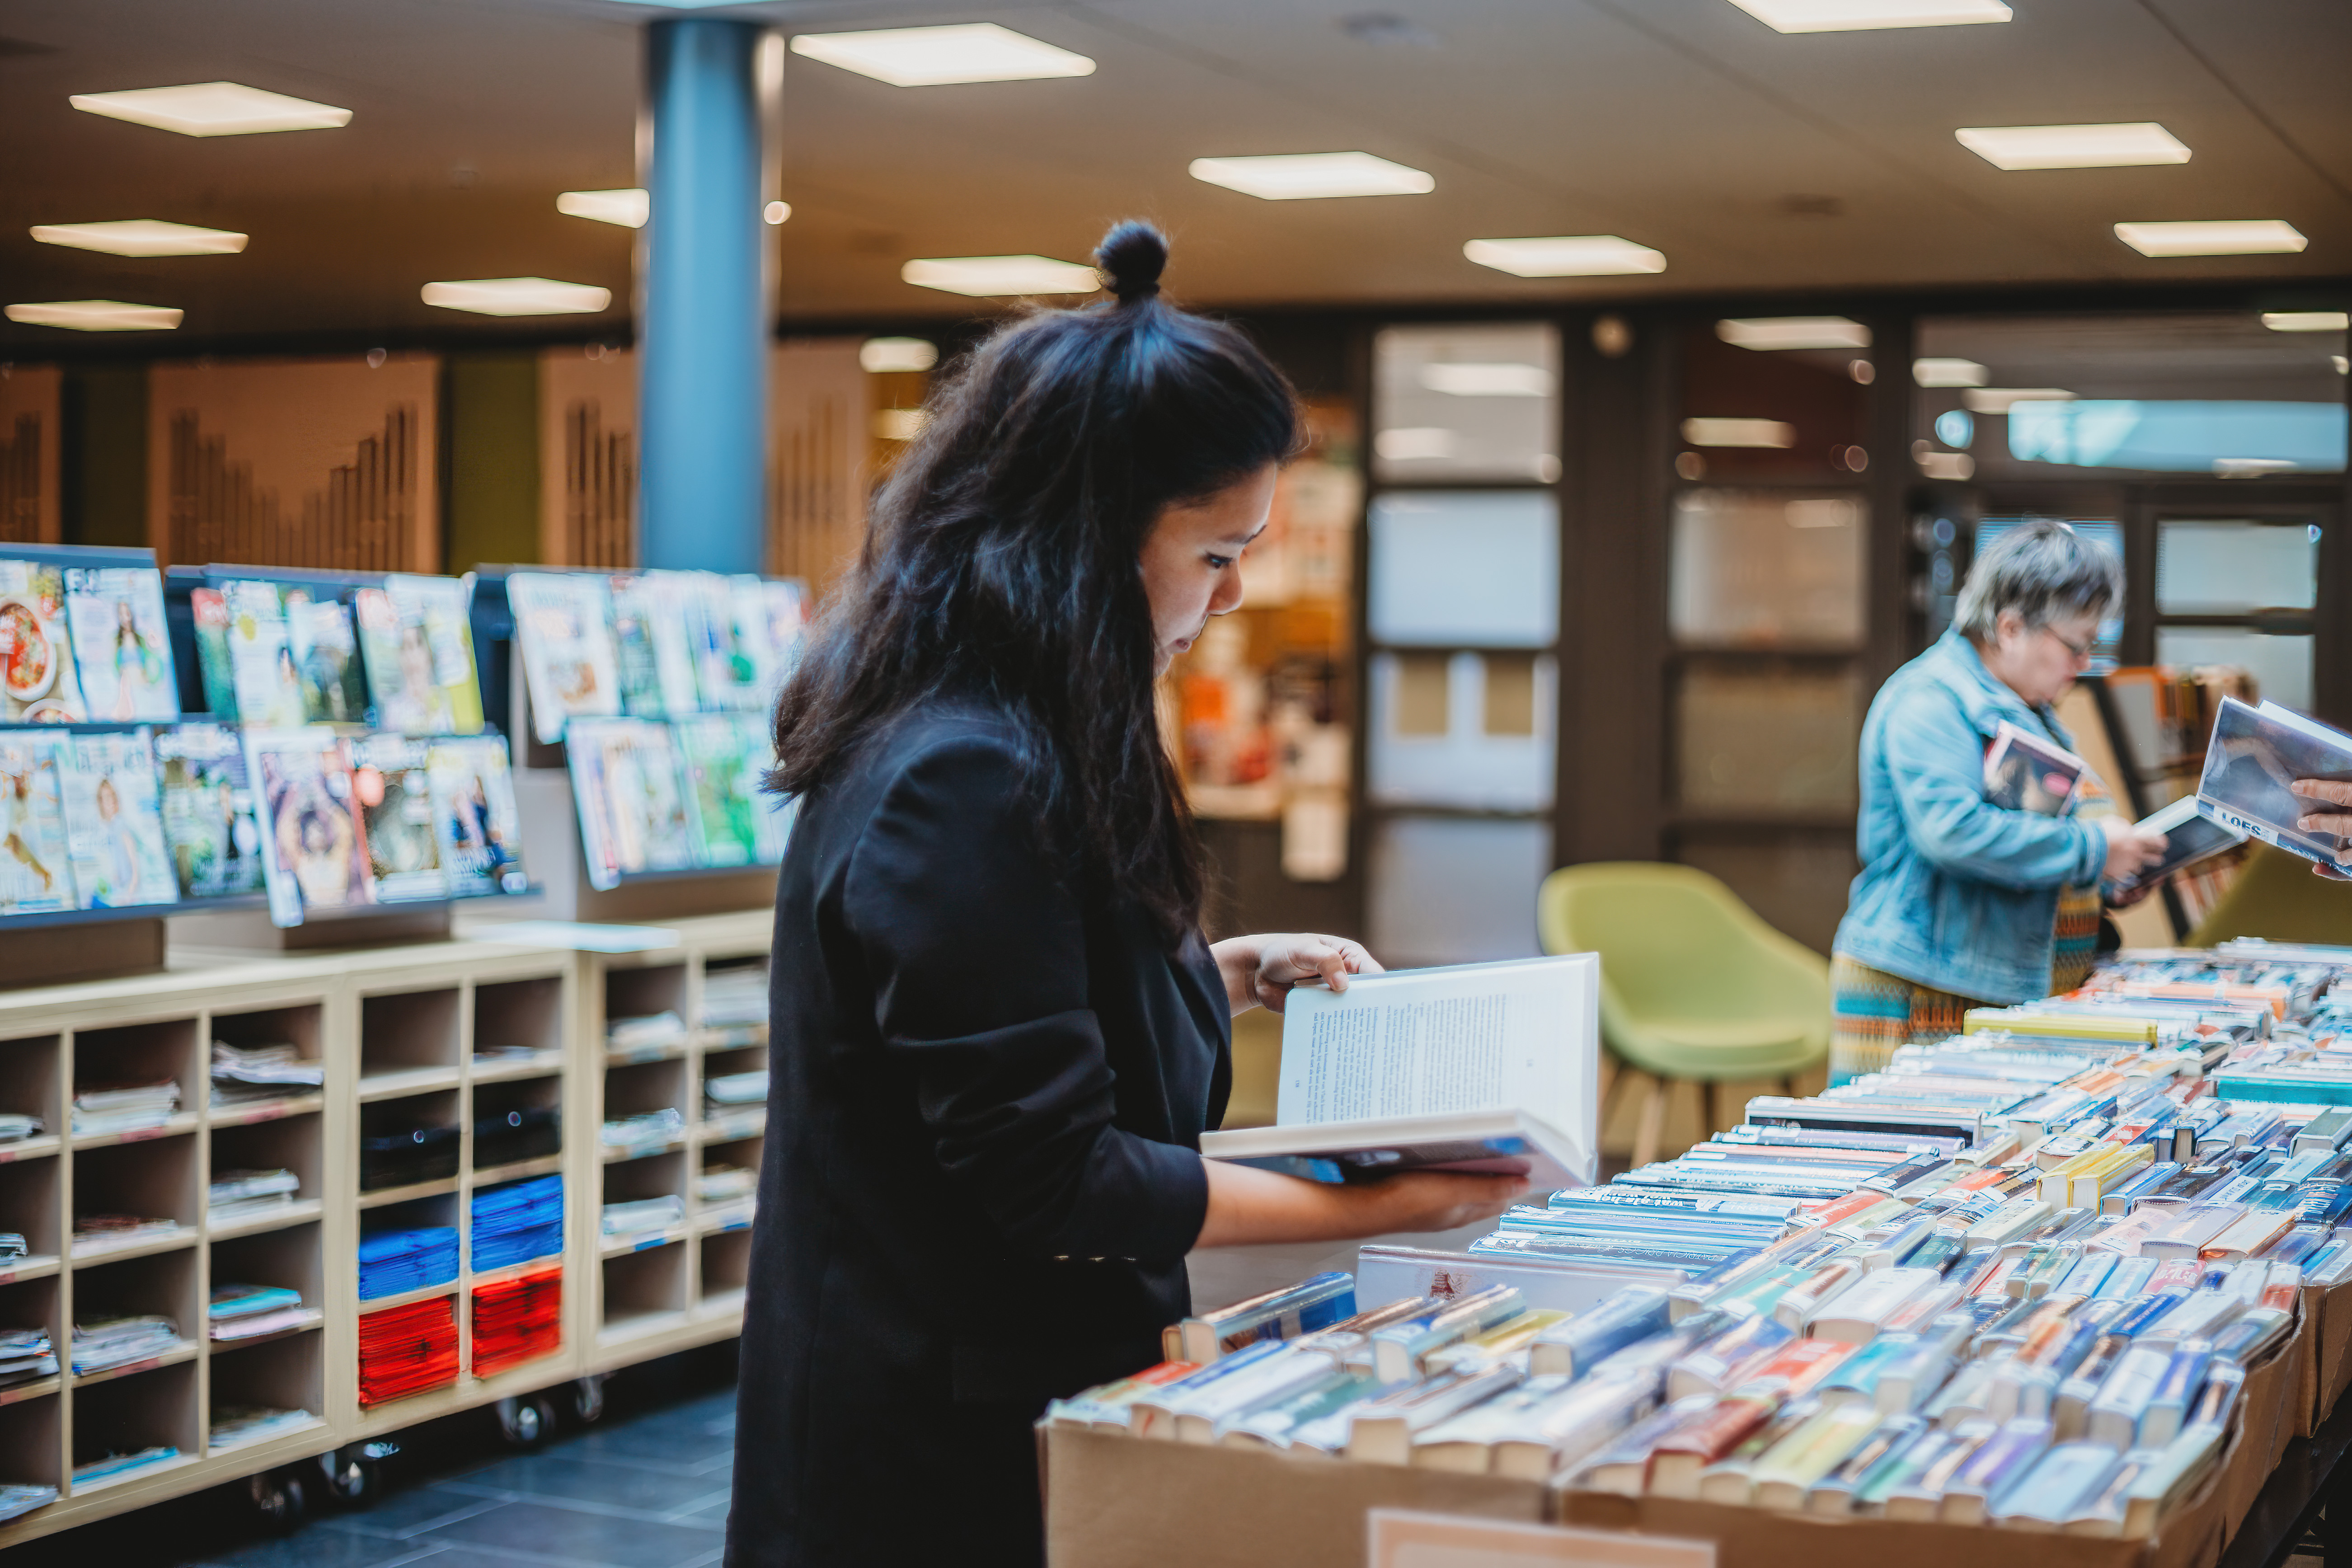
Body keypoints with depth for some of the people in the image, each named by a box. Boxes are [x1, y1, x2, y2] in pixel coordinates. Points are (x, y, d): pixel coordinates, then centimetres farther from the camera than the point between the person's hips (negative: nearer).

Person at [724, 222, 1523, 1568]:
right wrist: (1381, 1207, -21)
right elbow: (1056, 1184, -24)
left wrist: (1233, 975, 10)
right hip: (954, 1457, -10)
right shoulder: (966, 786, -25)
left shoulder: (998, 737, 6)